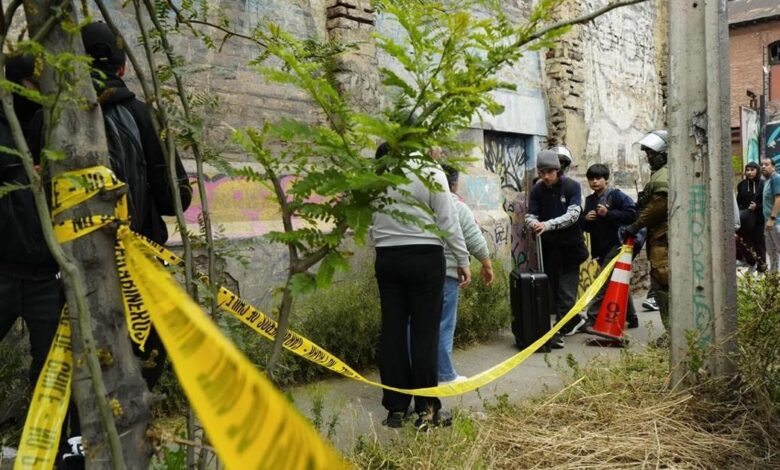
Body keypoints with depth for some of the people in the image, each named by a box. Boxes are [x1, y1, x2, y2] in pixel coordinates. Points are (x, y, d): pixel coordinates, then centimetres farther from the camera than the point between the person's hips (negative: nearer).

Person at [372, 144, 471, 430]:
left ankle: (396, 408, 14)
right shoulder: (430, 172, -3)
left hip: (387, 257, 3)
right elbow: (448, 221, -4)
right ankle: (427, 410, 6)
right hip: (425, 257, -3)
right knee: (424, 332, 1)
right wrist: (462, 260, 2)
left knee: (392, 332, 7)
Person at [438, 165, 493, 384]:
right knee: (443, 325, 3)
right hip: (444, 273, -4)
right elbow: (476, 242, -3)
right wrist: (487, 266, 8)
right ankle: (444, 375, 10)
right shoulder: (458, 207, -2)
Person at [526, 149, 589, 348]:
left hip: (570, 245, -4)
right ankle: (574, 319, 28)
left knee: (566, 290, -4)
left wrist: (548, 224, -32)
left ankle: (559, 330, -1)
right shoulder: (537, 190, 1)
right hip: (548, 247, 4)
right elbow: (530, 215, -1)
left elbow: (573, 215, -18)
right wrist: (533, 223, -26)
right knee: (553, 287, 10)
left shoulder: (572, 186, -8)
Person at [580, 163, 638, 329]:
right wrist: (586, 219, -2)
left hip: (615, 246, -8)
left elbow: (632, 213, -17)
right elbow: (585, 226, 20)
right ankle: (632, 319, 24)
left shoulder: (616, 195, -6)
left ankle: (592, 318, -7)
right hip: (600, 248, 8)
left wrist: (608, 213, -20)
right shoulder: (590, 200, 15)